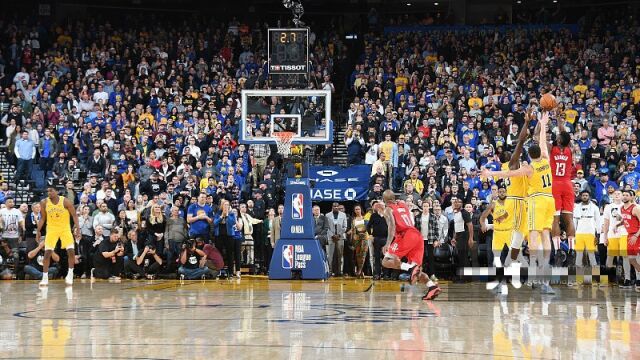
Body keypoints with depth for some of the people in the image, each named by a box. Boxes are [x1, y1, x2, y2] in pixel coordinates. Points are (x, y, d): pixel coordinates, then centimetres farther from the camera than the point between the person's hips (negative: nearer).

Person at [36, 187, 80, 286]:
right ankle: (45, 278, 1)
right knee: (47, 253, -7)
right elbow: (43, 218, 5)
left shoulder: (66, 201, -15)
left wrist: (78, 228, -17)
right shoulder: (44, 203, -7)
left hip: (65, 229, -1)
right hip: (52, 229, 1)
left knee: (71, 251, -10)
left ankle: (70, 275, 7)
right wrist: (38, 231, 1)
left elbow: (74, 215, -9)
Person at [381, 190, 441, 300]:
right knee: (415, 269, 11)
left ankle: (410, 268, -26)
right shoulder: (404, 206, 27)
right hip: (418, 235, 7)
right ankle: (432, 286, -13)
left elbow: (392, 225, -10)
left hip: (405, 236, -6)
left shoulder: (388, 209, 7)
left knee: (386, 261, -4)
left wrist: (388, 243, -19)